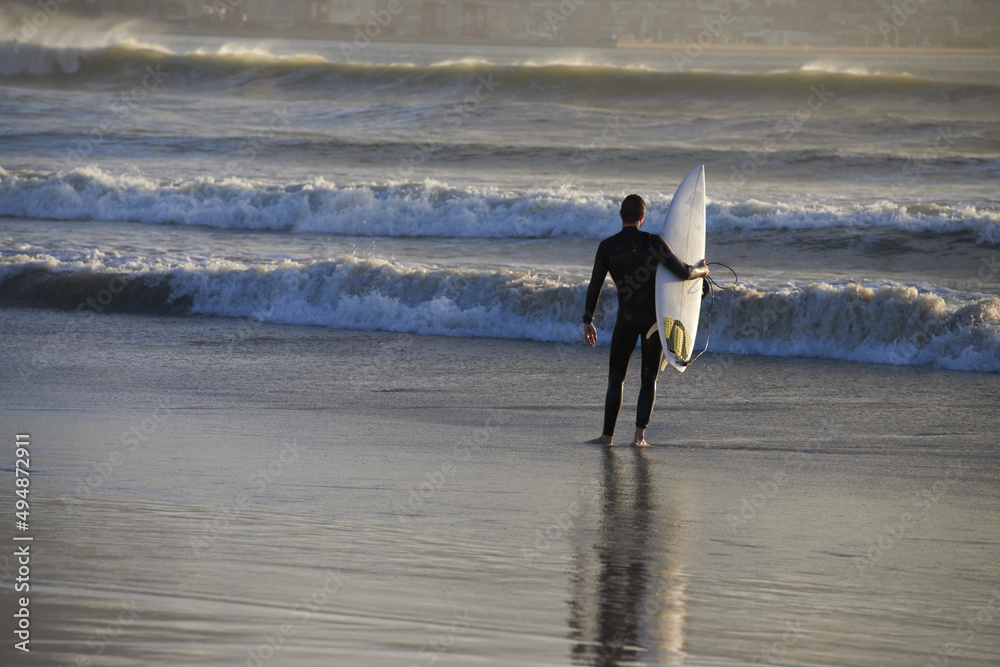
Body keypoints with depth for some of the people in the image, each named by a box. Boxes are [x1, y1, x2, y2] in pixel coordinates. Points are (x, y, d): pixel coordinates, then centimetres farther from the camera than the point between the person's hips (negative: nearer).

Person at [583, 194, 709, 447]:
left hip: (627, 319, 0)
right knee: (649, 378, 9)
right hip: (655, 316, 0)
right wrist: (700, 271, 15)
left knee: (615, 378, 10)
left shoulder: (607, 246, -8)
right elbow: (683, 272, -9)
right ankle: (639, 435, -2)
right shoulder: (654, 242, -10)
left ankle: (607, 435, 7)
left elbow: (595, 286, -7)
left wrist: (588, 322, 2)